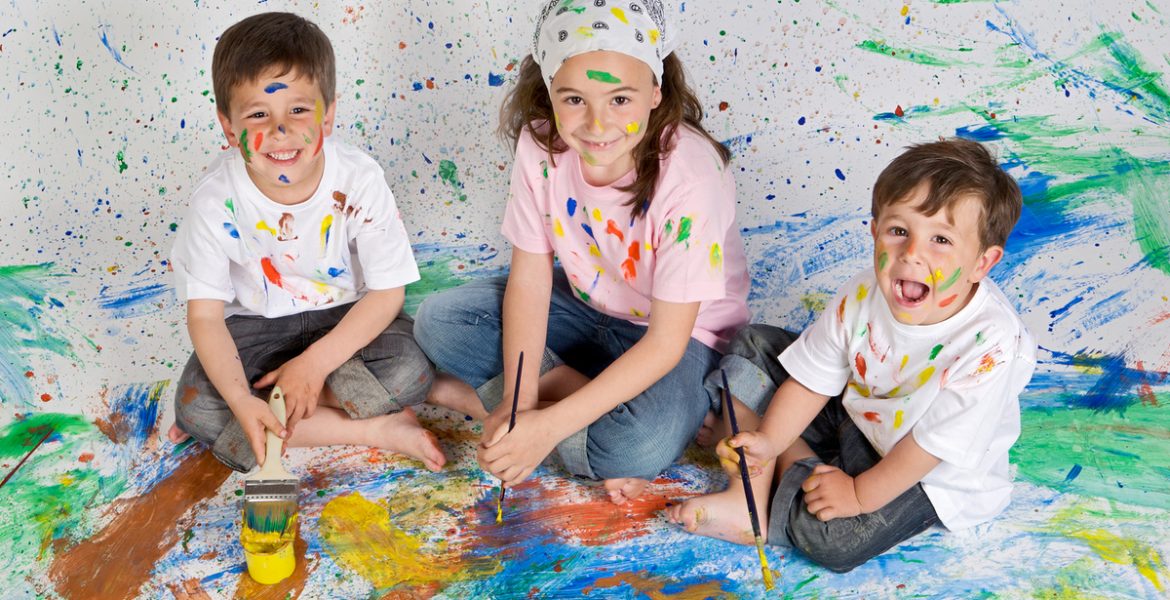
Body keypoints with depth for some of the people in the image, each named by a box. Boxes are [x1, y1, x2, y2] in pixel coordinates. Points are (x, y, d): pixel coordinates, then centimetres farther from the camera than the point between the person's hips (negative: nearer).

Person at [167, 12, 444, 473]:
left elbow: (387, 292, -15)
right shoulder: (216, 200, -21)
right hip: (255, 325, 1)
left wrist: (317, 362, -24)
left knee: (410, 371, -27)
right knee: (195, 405, -24)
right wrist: (241, 401, -32)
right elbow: (205, 315, -17)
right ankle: (373, 429, -20)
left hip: (345, 317, 0)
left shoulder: (359, 180, -21)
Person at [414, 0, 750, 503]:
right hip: (586, 306, 5)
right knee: (438, 321, -11)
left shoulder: (689, 174, -32)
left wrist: (551, 424, -33)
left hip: (680, 333, -5)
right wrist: (520, 401, -25)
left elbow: (666, 342, -28)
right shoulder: (542, 144, -19)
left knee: (646, 442, -35)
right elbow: (530, 277, -11)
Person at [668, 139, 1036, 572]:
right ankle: (753, 487, -8)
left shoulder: (992, 345, -34)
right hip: (851, 416, 6)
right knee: (754, 345, 1)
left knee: (830, 538, -30)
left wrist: (860, 494, -21)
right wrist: (767, 441, -20)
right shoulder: (863, 296, -17)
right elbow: (813, 380, -6)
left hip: (931, 475, -6)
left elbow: (932, 444, -27)